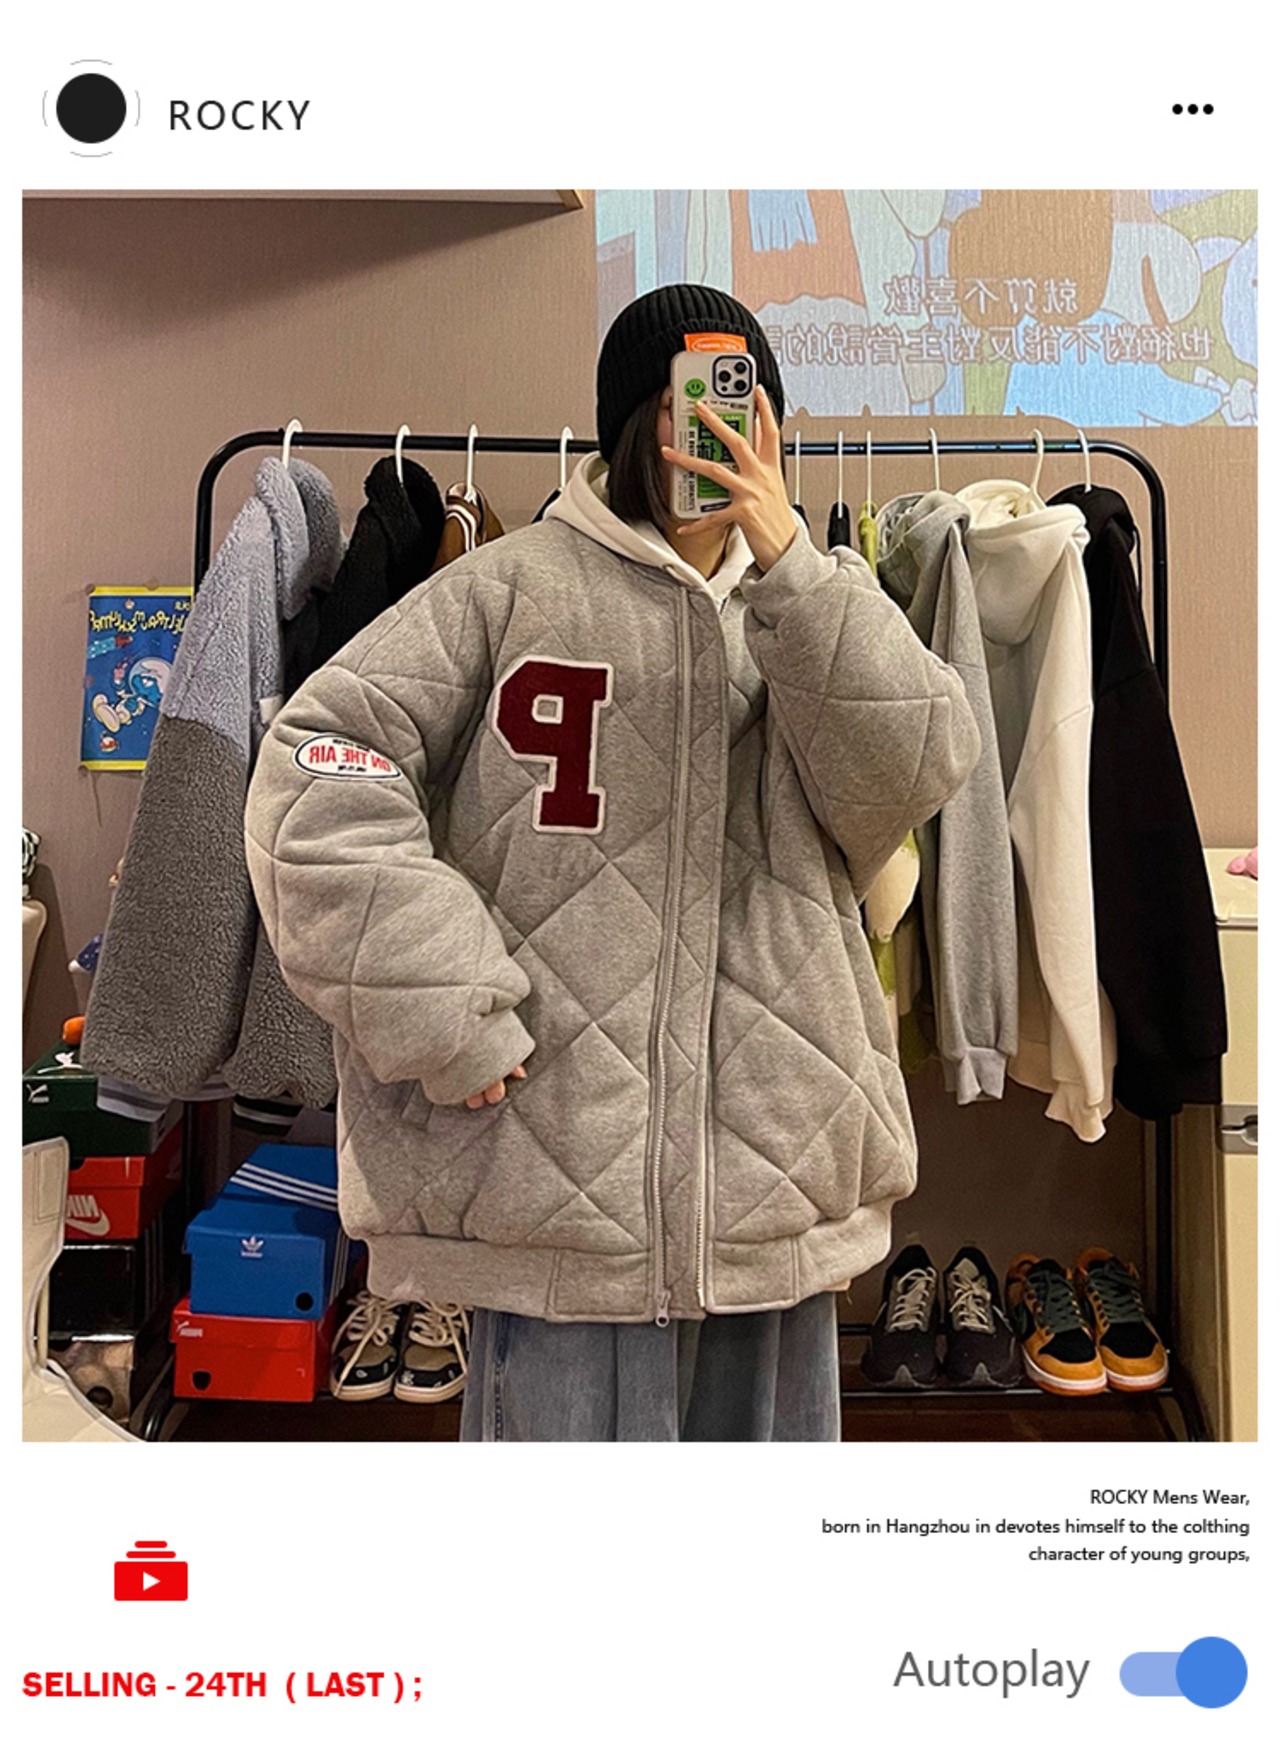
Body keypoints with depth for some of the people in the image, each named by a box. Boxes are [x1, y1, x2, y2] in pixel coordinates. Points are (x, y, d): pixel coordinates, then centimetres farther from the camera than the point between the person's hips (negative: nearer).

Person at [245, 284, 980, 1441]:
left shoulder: (819, 604, 11)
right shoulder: (509, 589, 0)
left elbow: (915, 772, -6)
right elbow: (318, 773, -7)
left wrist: (788, 563, -15)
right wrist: (436, 1015, -13)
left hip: (785, 1178, 4)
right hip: (559, 1173, -4)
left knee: (770, 1455, 20)